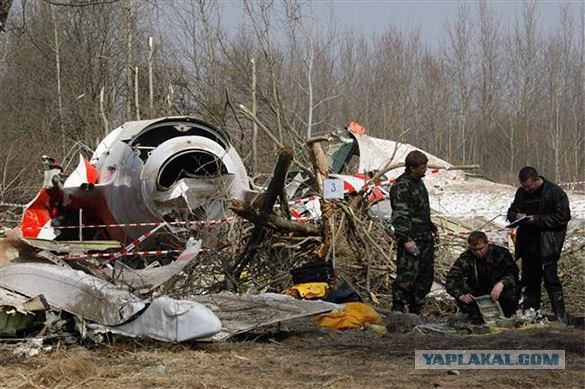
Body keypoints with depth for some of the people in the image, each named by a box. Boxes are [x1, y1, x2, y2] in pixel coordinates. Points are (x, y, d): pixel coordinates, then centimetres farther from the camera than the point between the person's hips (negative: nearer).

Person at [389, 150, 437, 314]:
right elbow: (399, 215, -20)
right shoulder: (401, 186, -14)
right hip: (411, 239, -10)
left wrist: (432, 228, 28)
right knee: (408, 275, -13)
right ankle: (398, 310, -9)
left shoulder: (418, 182, 17)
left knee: (426, 276, 11)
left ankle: (415, 312, 18)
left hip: (425, 239, 10)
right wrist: (406, 239, -24)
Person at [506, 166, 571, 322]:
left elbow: (563, 216, -12)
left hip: (547, 244, -6)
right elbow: (511, 211, 22)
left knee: (550, 277, -14)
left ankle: (561, 315, -10)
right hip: (528, 243, 6)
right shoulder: (521, 192, 12)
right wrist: (516, 216, -3)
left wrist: (537, 219, -17)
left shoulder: (555, 192, -8)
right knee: (530, 280, 10)